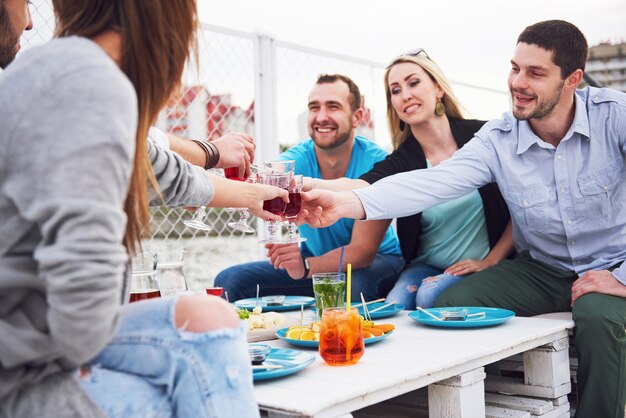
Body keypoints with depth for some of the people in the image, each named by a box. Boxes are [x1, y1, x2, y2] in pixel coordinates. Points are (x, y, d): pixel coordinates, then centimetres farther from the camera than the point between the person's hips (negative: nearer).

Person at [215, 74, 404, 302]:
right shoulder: (294, 161, -15)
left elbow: (363, 249, -27)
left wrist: (306, 266, -44)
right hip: (314, 260, 3)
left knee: (355, 285, -38)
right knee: (229, 281, -11)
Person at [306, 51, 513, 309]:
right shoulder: (401, 161, -3)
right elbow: (362, 186, -26)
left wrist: (492, 260, -8)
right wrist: (308, 184, -45)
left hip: (480, 267, -1)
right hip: (427, 266, 2)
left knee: (430, 296, -28)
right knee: (393, 308, -26)